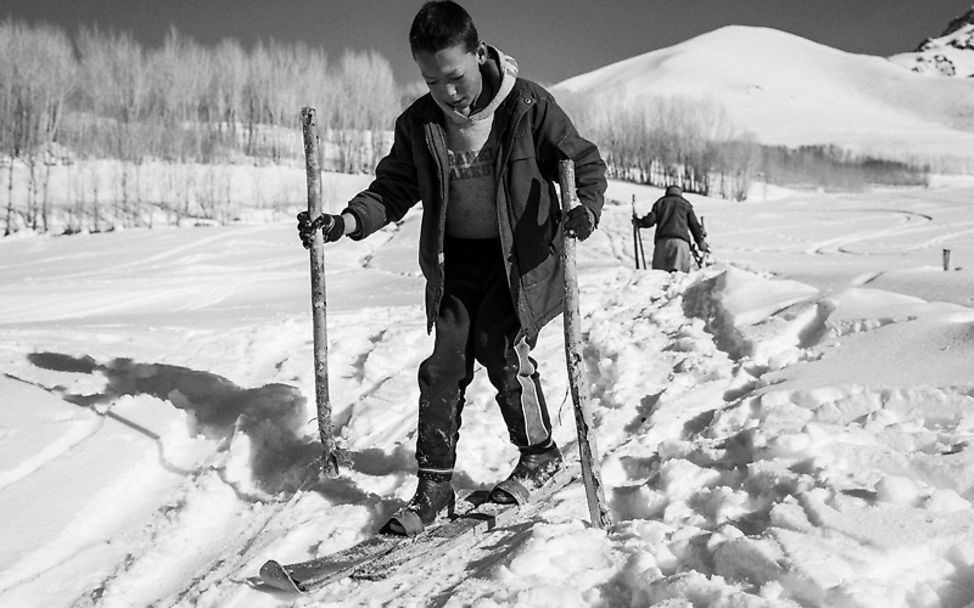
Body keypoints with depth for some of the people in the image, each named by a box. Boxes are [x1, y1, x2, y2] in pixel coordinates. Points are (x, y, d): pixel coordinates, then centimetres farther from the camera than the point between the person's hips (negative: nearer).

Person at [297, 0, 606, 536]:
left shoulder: (527, 106, -12)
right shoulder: (418, 124, -2)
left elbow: (584, 160, -6)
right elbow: (393, 190, 5)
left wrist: (586, 208, -27)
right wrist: (346, 222, -13)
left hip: (521, 256, -4)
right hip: (454, 262, 4)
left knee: (503, 351, -13)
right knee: (444, 363, -1)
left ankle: (539, 454, 12)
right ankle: (434, 482, 9)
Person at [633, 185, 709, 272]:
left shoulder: (660, 203, 22)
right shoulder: (685, 204, 20)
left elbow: (650, 220, 11)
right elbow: (695, 225, 17)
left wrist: (638, 222, 30)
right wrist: (702, 242, 25)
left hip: (662, 240, 2)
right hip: (681, 240, -2)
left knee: (659, 270, -2)